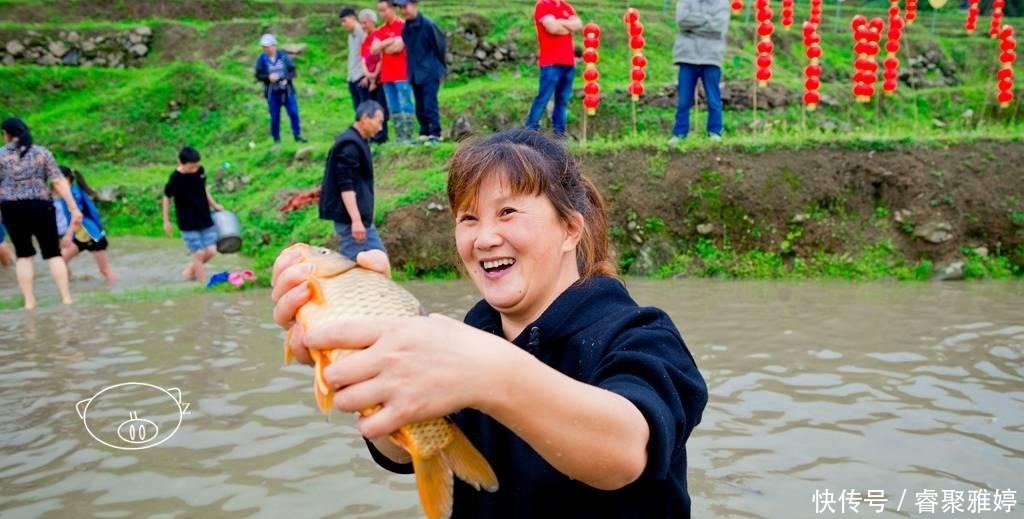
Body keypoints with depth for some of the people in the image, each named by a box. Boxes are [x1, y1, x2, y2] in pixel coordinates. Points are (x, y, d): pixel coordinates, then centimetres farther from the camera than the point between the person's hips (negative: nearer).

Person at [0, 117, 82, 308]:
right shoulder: (42, 152, 6)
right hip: (41, 207, 0)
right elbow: (59, 182, -1)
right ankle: (66, 297, 2)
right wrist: (74, 209, -2)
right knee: (53, 253, 7)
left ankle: (29, 301, 11)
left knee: (23, 254, 12)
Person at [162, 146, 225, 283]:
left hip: (205, 220, 5)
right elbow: (167, 198, -3)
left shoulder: (200, 170, -3)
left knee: (211, 251, 3)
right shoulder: (175, 178, -16)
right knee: (199, 253, -6)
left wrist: (214, 205, 15)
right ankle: (203, 283, 8)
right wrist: (166, 221, -1)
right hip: (188, 224, -5)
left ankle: (190, 271, 28)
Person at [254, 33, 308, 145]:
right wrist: (268, 77, -19)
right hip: (272, 93, 0)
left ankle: (297, 135, 10)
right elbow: (258, 75, 0)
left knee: (294, 113, -2)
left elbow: (292, 70, 0)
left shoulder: (283, 56, -4)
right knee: (275, 117, 4)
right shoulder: (262, 59, -4)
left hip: (287, 90, 0)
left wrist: (287, 79, -17)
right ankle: (276, 139, 15)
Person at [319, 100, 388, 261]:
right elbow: (346, 186, -24)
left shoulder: (357, 142, 14)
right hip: (349, 217, -11)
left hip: (361, 216, 11)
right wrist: (356, 220, -27)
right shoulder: (349, 145, -18)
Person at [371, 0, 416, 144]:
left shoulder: (402, 25, -5)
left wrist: (383, 48, 2)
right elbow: (373, 50, 5)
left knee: (405, 105, -7)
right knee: (393, 108, 7)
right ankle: (399, 137, 10)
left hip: (402, 74, -7)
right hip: (386, 75, 7)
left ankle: (407, 137, -8)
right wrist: (389, 41, -9)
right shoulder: (380, 31, 16)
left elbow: (398, 47, -15)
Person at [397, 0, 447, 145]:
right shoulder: (406, 28, 7)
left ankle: (435, 135, -3)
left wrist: (437, 64, 2)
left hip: (430, 72, -7)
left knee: (430, 105, -9)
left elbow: (441, 43, -8)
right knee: (420, 107, 10)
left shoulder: (428, 24, -15)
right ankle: (424, 134, 19)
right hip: (415, 73, 7)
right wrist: (412, 67, 13)